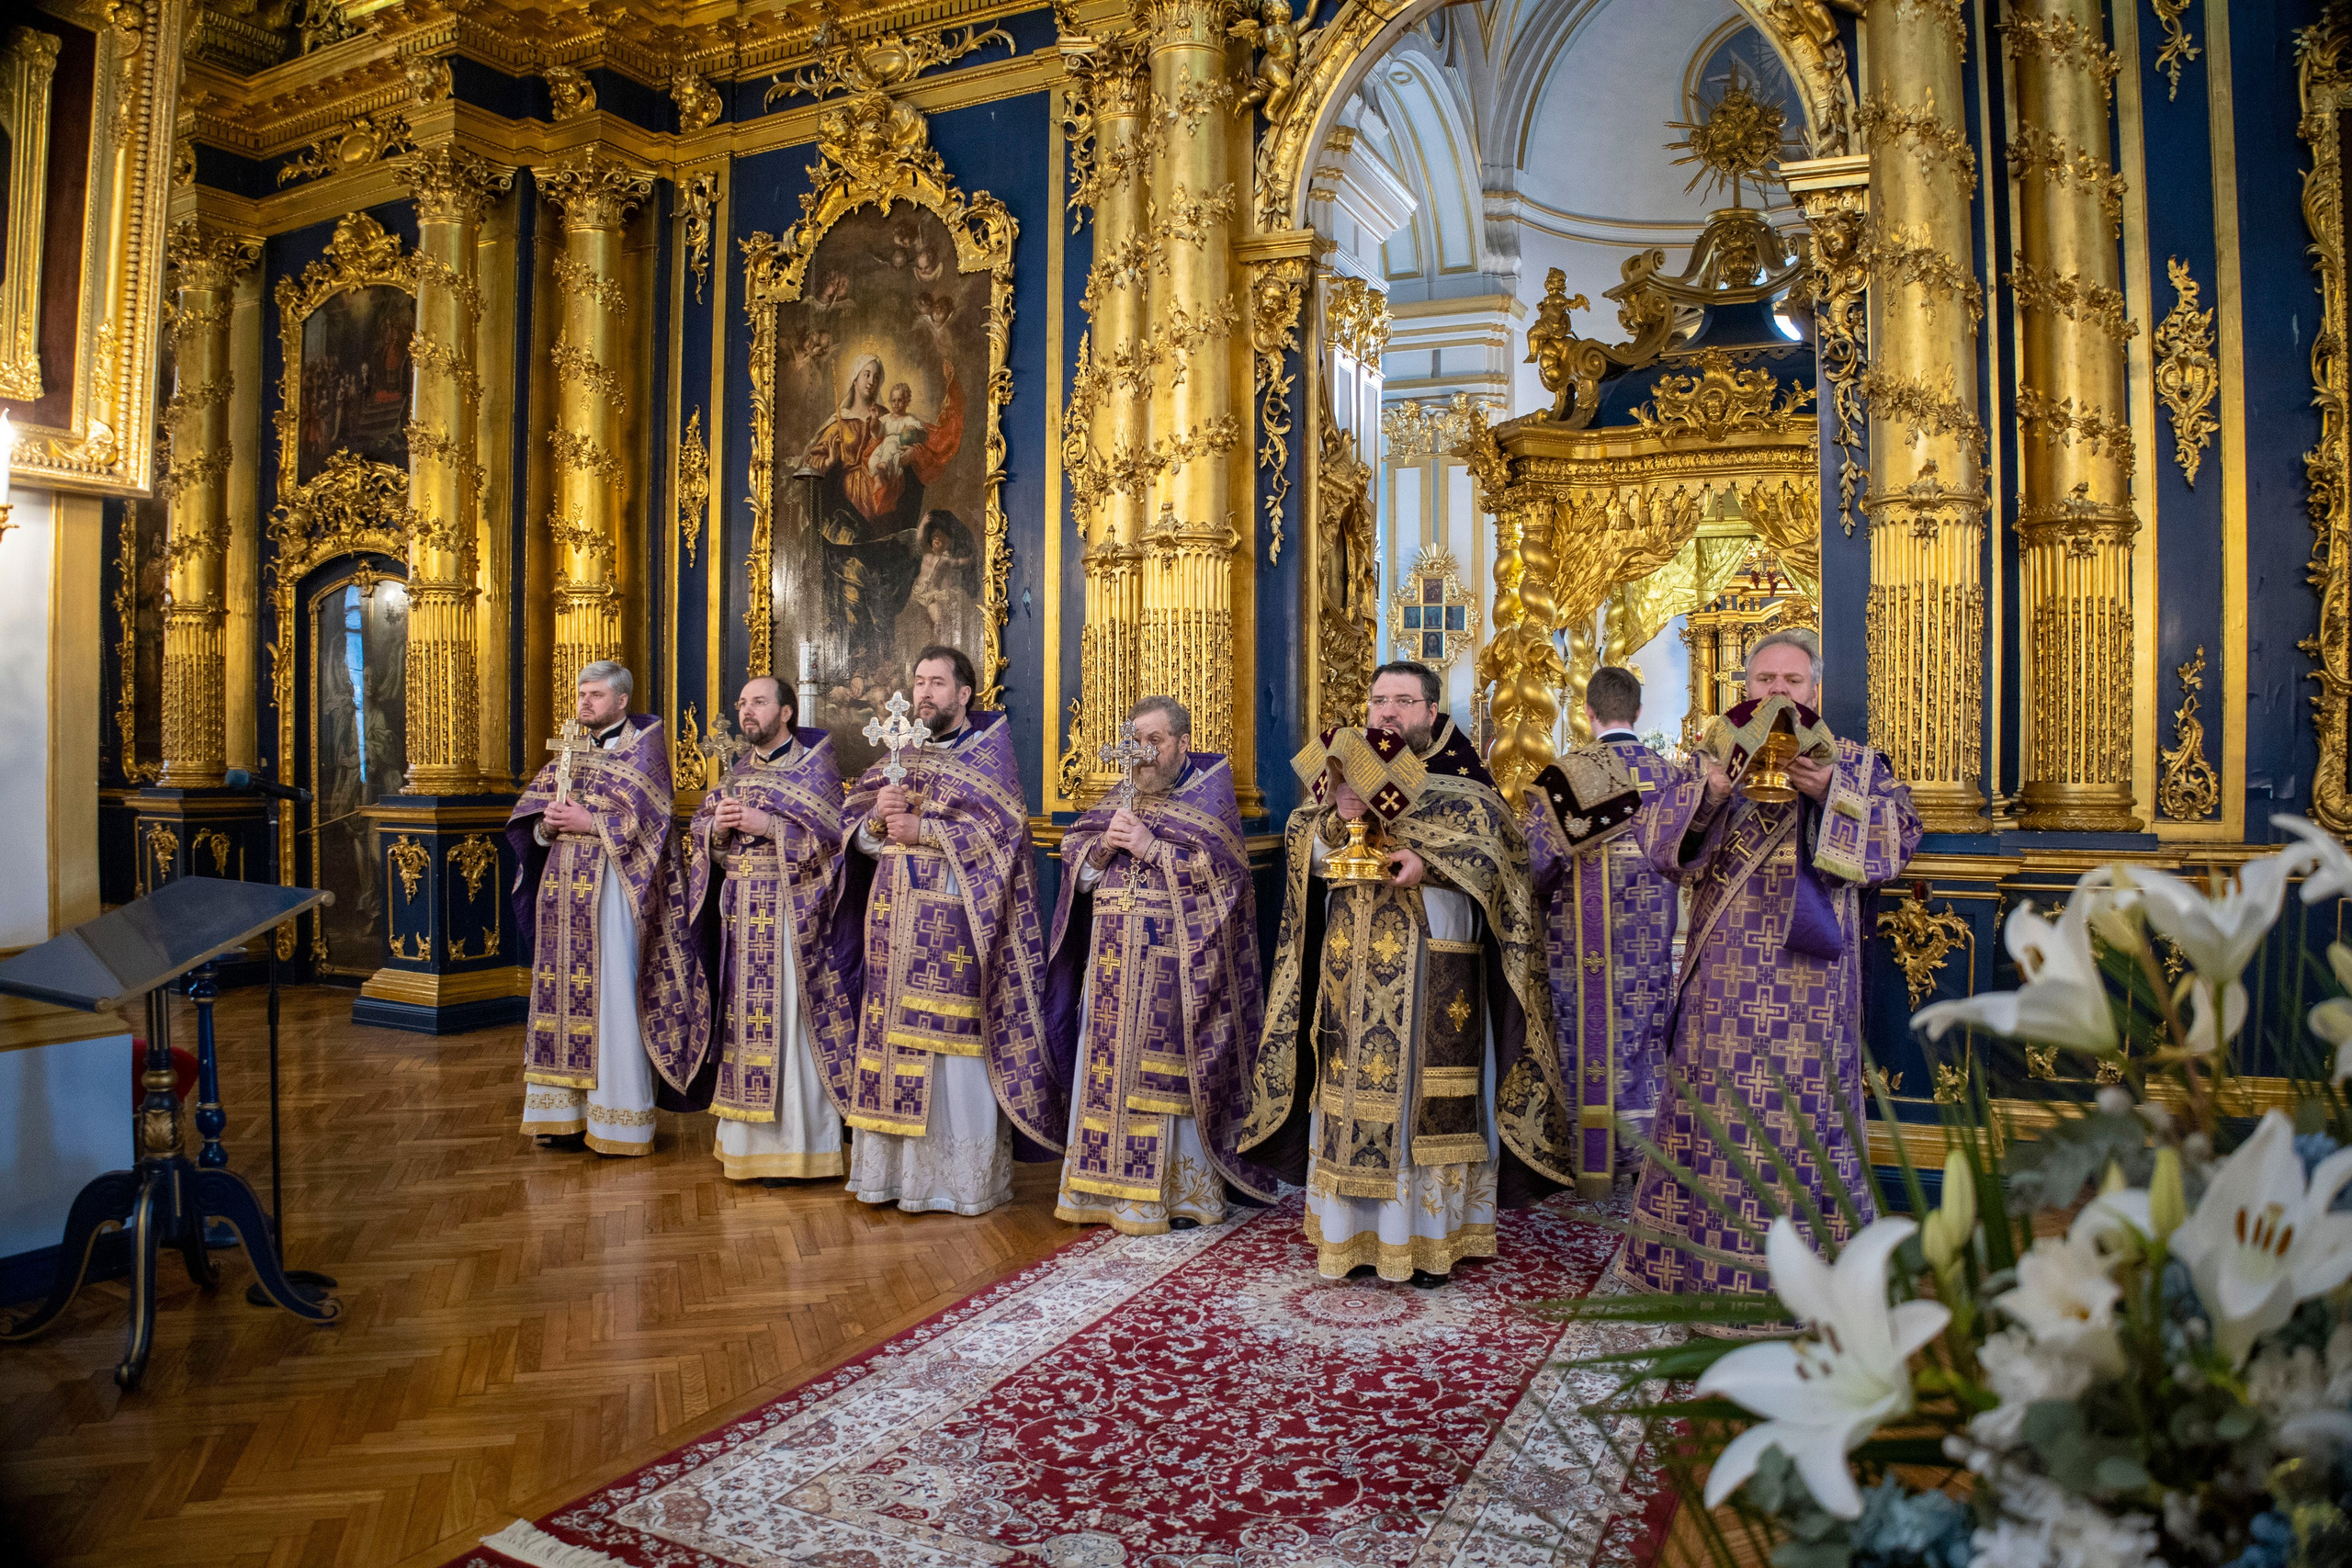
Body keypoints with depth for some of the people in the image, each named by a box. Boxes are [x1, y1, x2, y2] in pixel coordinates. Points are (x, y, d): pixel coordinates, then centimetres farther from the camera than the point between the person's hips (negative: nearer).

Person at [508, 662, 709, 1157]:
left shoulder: (644, 745, 0)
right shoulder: (570, 751, 18)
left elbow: (645, 817, -10)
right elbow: (531, 817, 13)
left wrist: (589, 823, -16)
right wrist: (549, 823, -8)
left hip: (611, 885, -6)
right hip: (562, 885, 6)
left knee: (612, 994, -5)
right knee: (563, 992, 5)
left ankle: (619, 1119, 2)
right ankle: (568, 1112, 13)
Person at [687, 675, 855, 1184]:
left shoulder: (814, 769, 0)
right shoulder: (735, 773, 17)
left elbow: (831, 836, -10)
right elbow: (700, 831, 15)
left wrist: (768, 826, -17)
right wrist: (717, 825, -6)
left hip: (791, 914, -5)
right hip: (739, 913, 5)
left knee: (787, 1020, -6)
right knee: (744, 1017, 6)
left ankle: (793, 1142, 2)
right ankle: (747, 1138, 16)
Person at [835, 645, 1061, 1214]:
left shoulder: (988, 753, 3)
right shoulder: (899, 754, 18)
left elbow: (999, 830, -11)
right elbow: (861, 840, 13)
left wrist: (922, 830, -15)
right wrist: (879, 819, -8)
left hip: (954, 920, -5)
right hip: (895, 920, 5)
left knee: (954, 1041, -5)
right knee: (892, 1035, 4)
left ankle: (961, 1177, 5)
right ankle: (895, 1167, 14)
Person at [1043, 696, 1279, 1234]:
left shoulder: (1210, 796, 3)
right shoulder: (1117, 801, 17)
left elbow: (1222, 870, -10)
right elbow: (1077, 875, 13)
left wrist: (1152, 849, -15)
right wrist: (1103, 848, -7)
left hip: (1176, 959, -5)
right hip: (1113, 960, 5)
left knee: (1171, 1067, -4)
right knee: (1109, 1064, 4)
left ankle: (1183, 1189, 7)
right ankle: (1109, 1185, 14)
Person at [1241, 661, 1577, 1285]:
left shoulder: (1459, 779, 2)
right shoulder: (1345, 765, 12)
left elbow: (1494, 852, -8)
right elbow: (1304, 852, 6)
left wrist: (1428, 864, -23)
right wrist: (1335, 817, -15)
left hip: (1432, 964, -3)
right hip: (1353, 963, 3)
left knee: (1424, 1089, 0)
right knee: (1352, 1087, 5)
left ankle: (1428, 1234, 13)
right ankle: (1355, 1230, 17)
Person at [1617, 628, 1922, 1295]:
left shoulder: (1854, 763, 9)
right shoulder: (1713, 759, 10)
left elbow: (1900, 833, -4)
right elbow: (1656, 835, -1)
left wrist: (1833, 794, -18)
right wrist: (1711, 787, -18)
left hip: (1810, 981, -1)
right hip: (1726, 976, 1)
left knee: (1805, 1106, 3)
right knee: (1718, 1105, 4)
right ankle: (1708, 1261, 16)